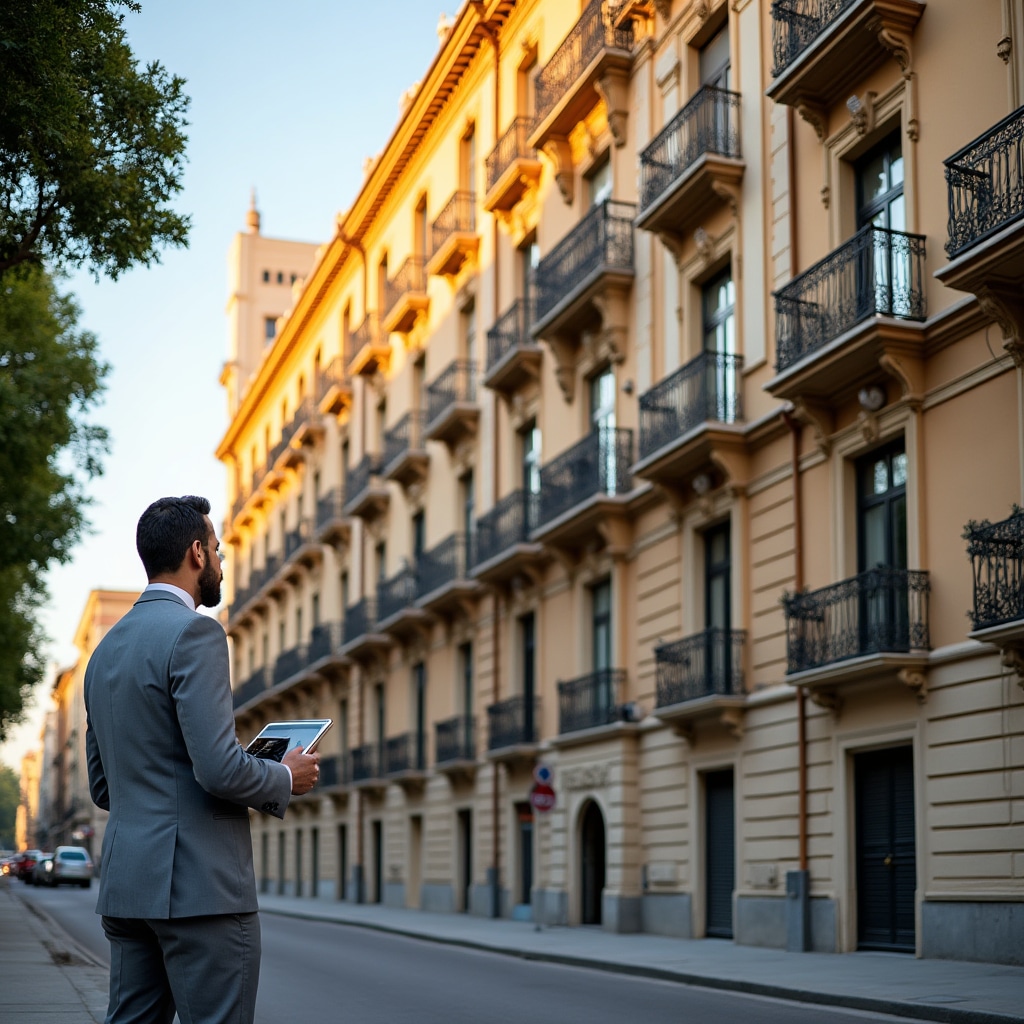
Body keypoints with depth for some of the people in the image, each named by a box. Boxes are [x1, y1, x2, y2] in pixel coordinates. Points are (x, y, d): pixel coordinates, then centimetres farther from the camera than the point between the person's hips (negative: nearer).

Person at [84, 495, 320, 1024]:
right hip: (199, 883, -9)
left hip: (126, 881, 9)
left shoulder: (105, 649, 15)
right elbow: (220, 767, -20)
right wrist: (286, 778, -2)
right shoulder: (195, 632, -11)